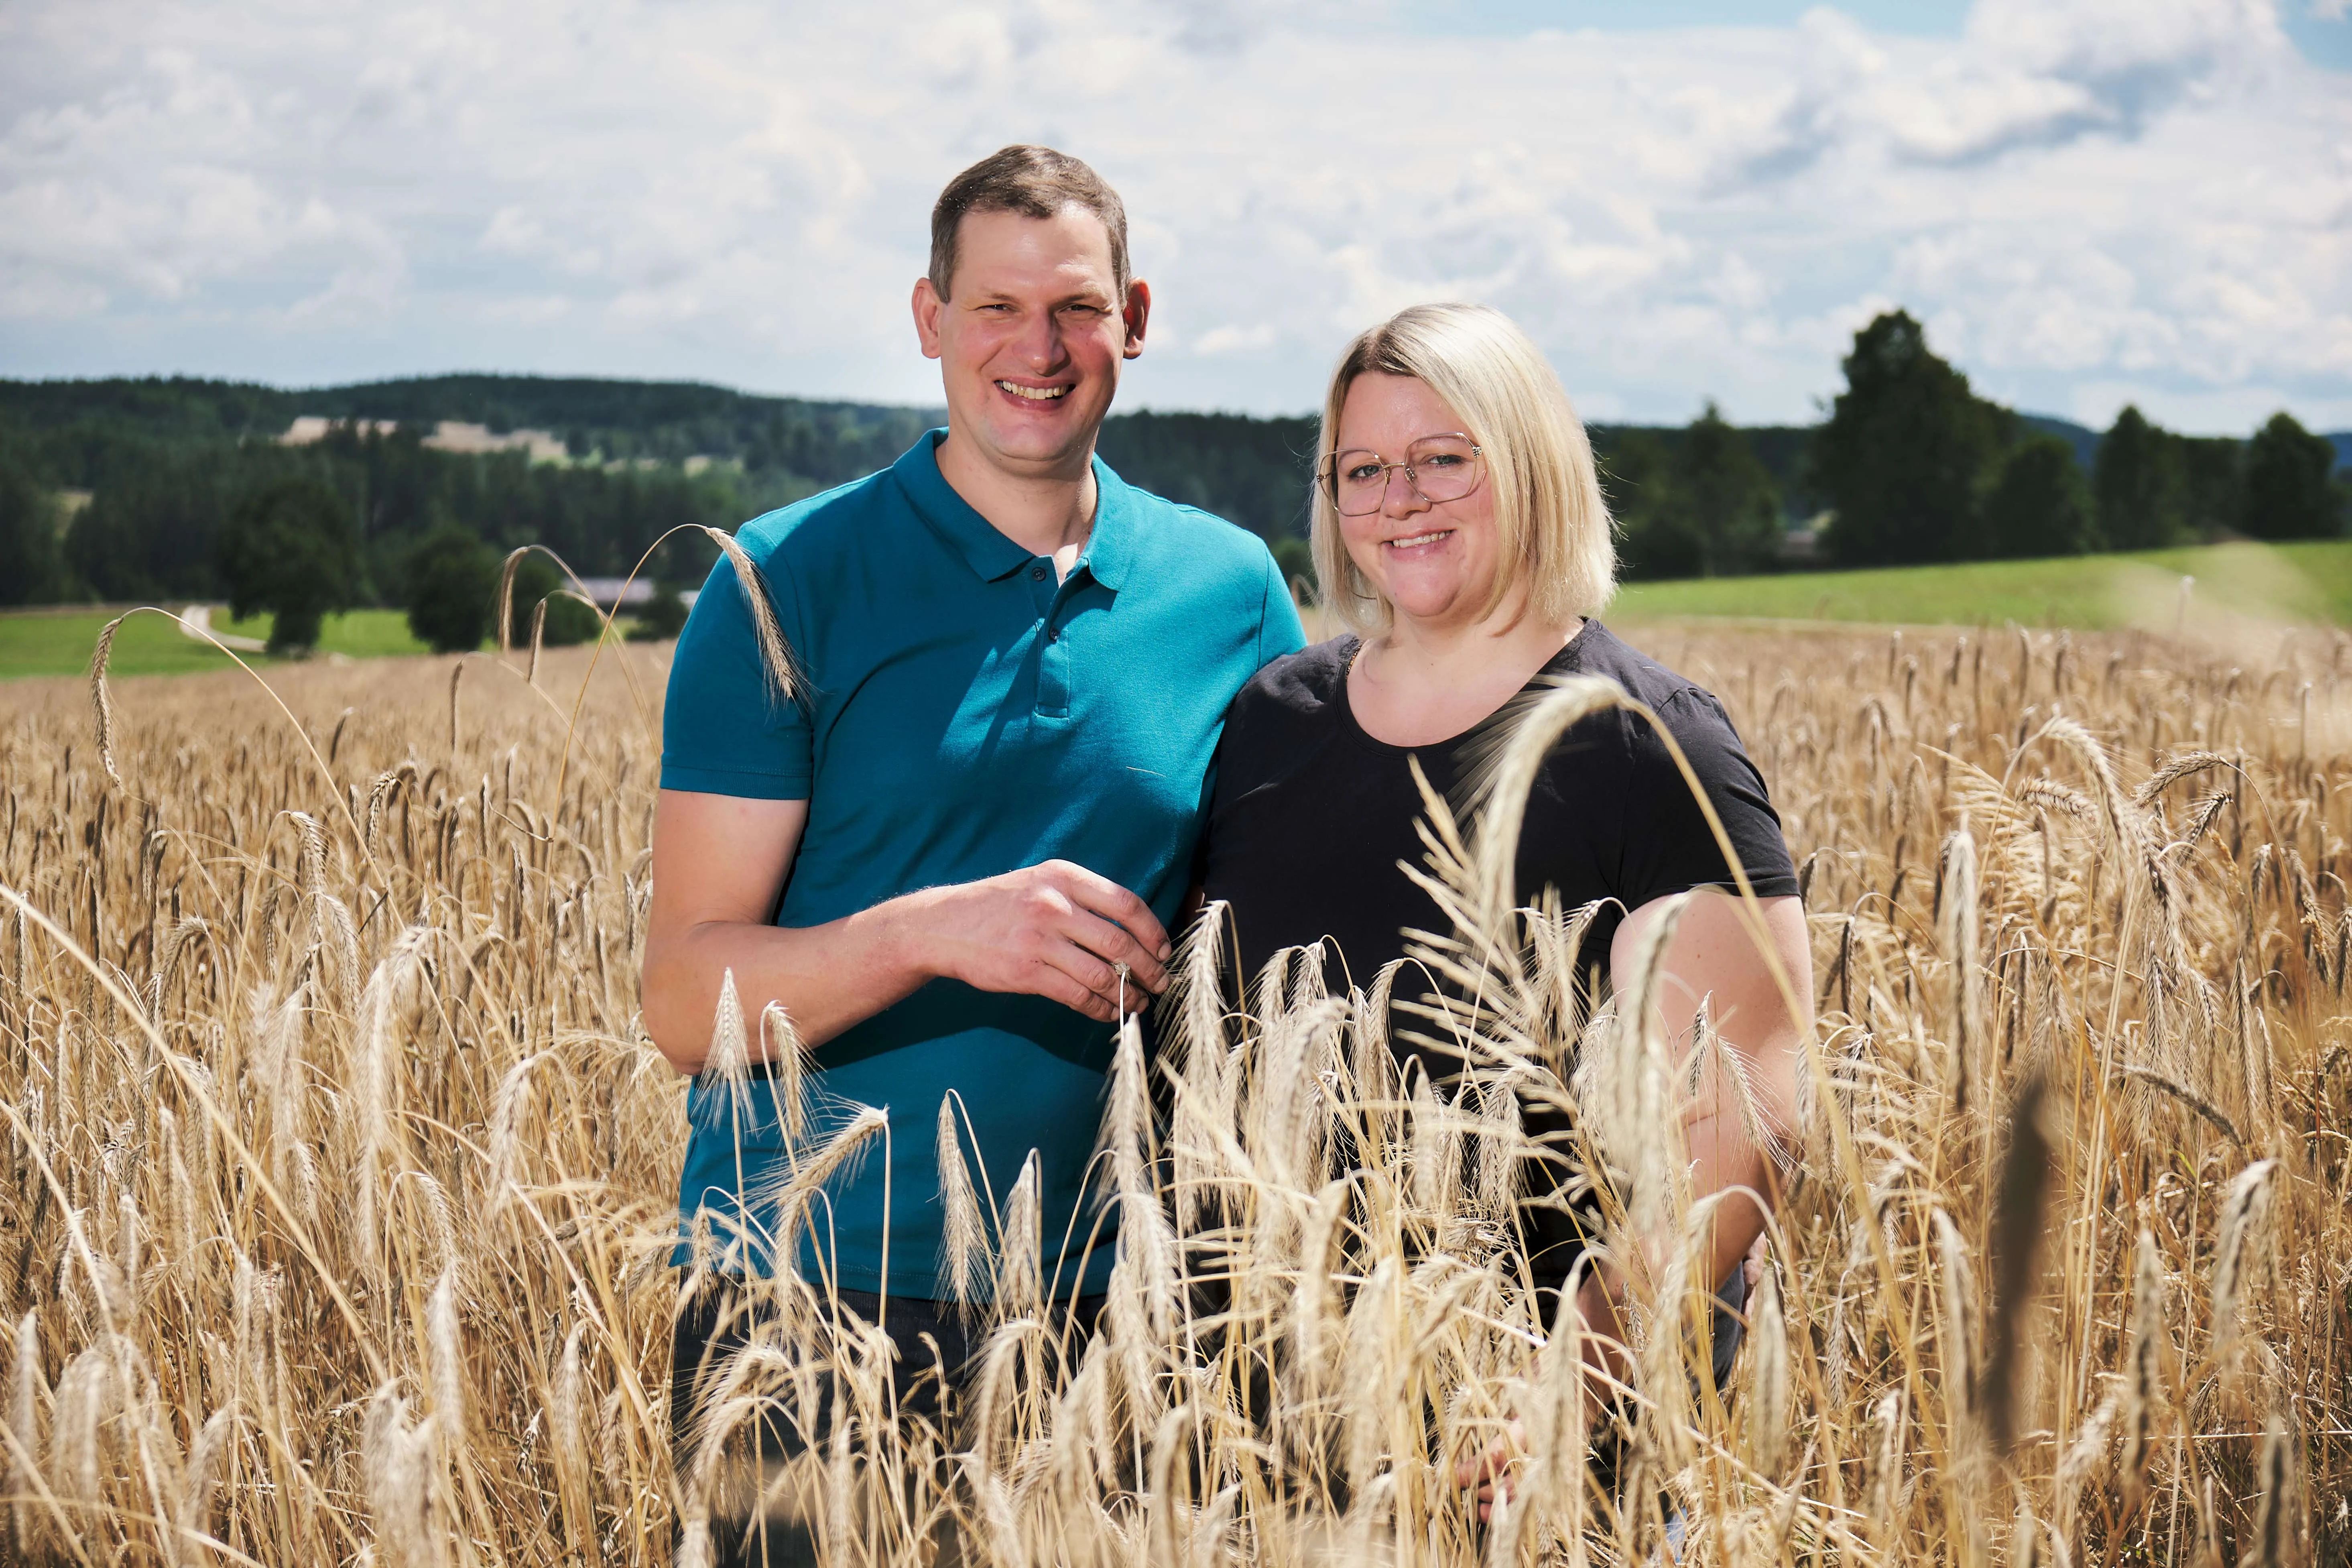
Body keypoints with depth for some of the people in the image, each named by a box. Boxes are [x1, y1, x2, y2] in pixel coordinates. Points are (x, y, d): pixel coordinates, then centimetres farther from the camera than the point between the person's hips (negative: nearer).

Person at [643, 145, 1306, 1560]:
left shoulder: (1234, 590, 6)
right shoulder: (788, 584, -3)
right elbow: (688, 1000, -7)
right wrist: (933, 933, -24)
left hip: (1104, 1320, 3)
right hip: (809, 1322, -2)